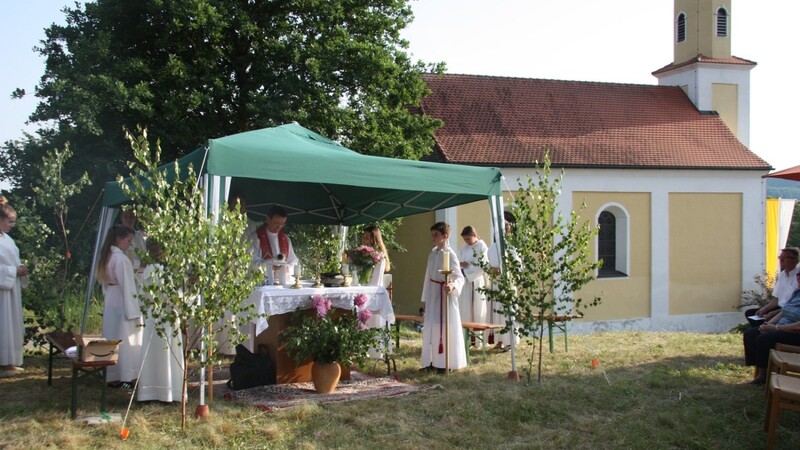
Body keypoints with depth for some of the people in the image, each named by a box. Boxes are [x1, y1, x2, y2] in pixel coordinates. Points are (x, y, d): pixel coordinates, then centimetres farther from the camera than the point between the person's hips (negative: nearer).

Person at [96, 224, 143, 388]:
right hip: (122, 305, -9)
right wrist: (134, 312, -17)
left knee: (113, 340, 12)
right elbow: (128, 287, -20)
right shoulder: (122, 259, -19)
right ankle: (125, 377, 2)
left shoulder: (107, 257, 9)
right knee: (125, 341, -2)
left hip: (110, 304, 9)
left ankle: (112, 377, 18)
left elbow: (104, 283, 14)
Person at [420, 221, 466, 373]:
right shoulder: (433, 253, 9)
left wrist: (453, 286, -42)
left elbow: (459, 277, -21)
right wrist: (425, 298, 16)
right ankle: (432, 362, 20)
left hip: (445, 295, -8)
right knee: (430, 328, 10)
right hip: (432, 294, 8)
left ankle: (447, 363, 8)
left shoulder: (450, 254, -13)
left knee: (445, 328, -1)